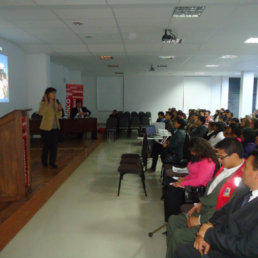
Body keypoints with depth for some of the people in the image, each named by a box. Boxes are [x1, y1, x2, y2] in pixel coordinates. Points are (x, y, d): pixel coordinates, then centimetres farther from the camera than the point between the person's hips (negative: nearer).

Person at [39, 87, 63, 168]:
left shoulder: (55, 103, 10)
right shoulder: (44, 103, -9)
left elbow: (58, 116, 15)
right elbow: (41, 112, -29)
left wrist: (59, 109, -4)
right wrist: (46, 102, -29)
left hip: (55, 128, 6)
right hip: (46, 128, -5)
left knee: (54, 146, 5)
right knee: (46, 145, 6)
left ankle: (52, 162, 17)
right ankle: (44, 161, 28)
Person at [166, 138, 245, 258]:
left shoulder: (241, 179, -27)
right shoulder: (225, 168, 1)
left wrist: (200, 220, -17)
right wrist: (201, 203, 5)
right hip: (204, 210, 9)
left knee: (179, 235, -16)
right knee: (173, 220, 10)